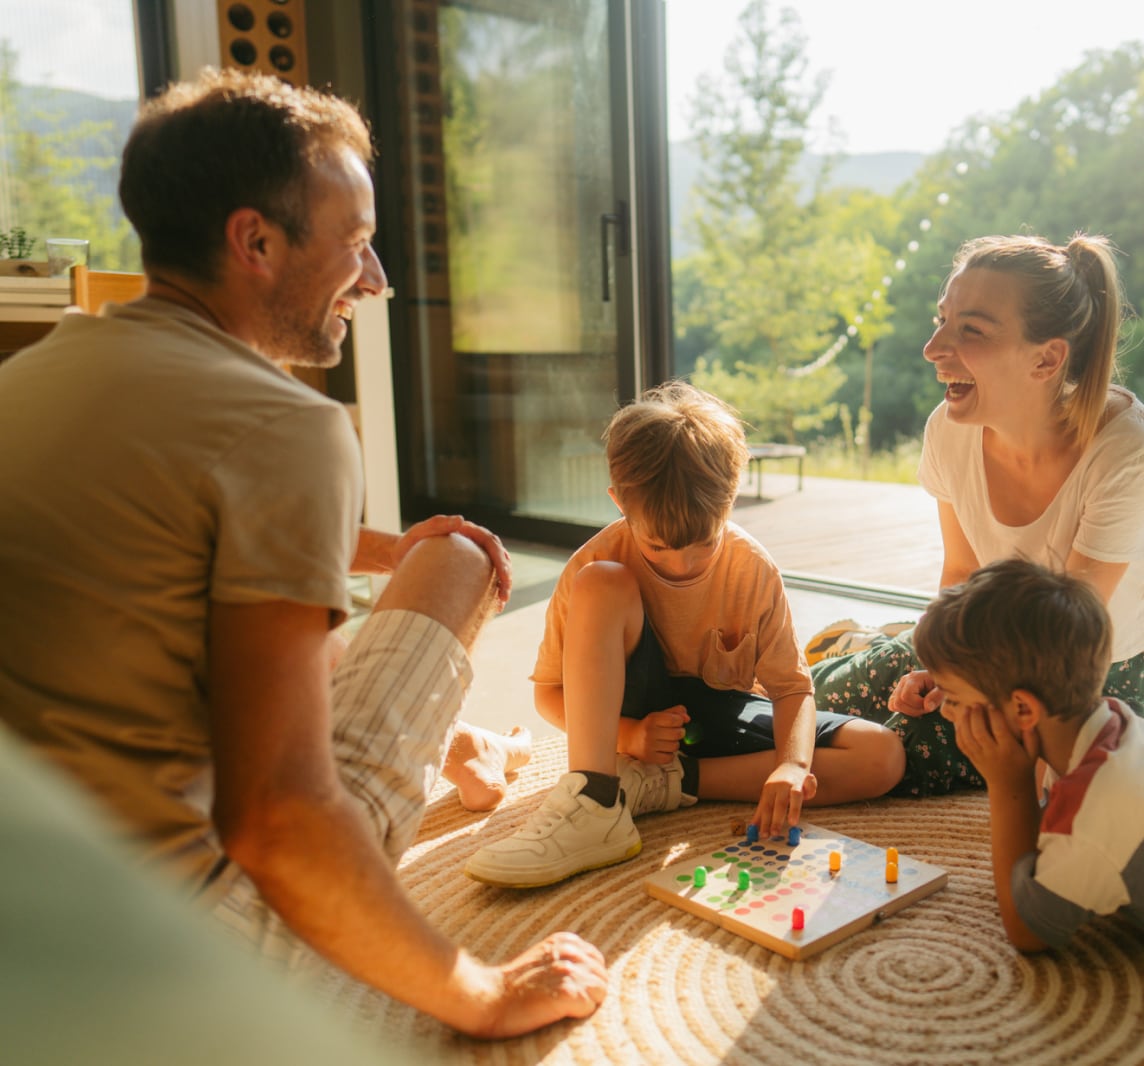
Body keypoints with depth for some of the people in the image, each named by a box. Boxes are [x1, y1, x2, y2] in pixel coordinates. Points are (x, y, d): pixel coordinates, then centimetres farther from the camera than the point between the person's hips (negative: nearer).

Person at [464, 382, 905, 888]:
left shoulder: (753, 567, -16)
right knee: (600, 584, -29)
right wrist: (626, 734, -27)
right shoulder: (597, 562, -19)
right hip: (640, 716, -2)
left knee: (883, 756, -20)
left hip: (724, 717, 3)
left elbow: (791, 686, -13)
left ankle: (661, 783, -22)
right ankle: (594, 803, -36)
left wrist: (792, 764, -33)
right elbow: (550, 692, -11)